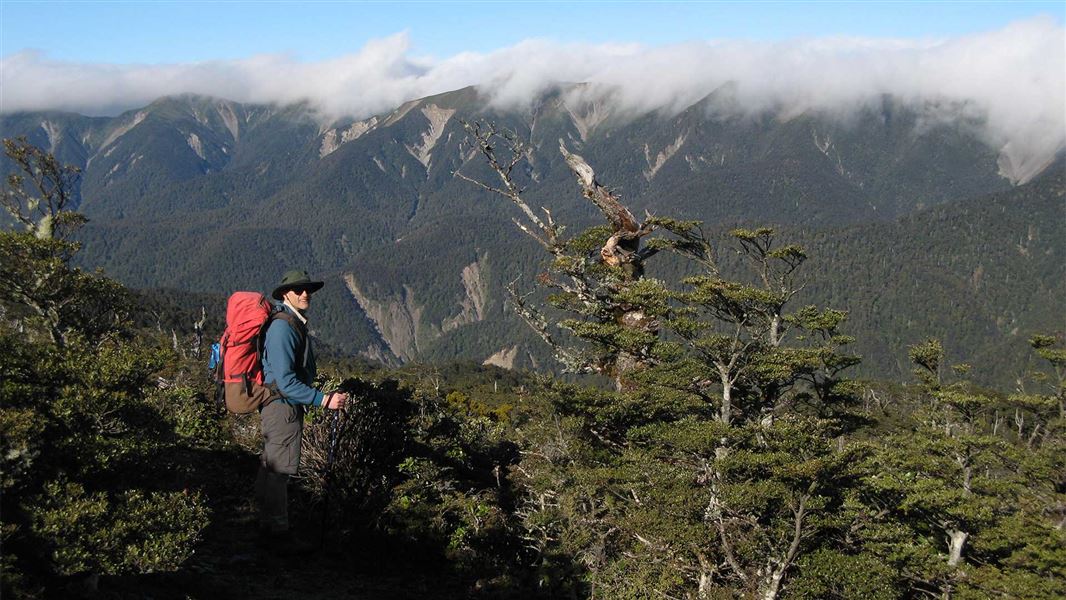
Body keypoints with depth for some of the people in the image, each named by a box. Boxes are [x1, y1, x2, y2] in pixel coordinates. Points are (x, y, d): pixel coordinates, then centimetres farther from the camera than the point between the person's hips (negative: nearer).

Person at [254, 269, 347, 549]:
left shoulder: (295, 324, 12)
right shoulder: (282, 328, -20)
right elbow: (285, 381, -26)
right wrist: (323, 400, -27)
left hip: (283, 407, 11)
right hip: (283, 407, -11)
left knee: (270, 468, 18)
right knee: (278, 469, -2)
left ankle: (269, 526, 29)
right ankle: (277, 531, 6)